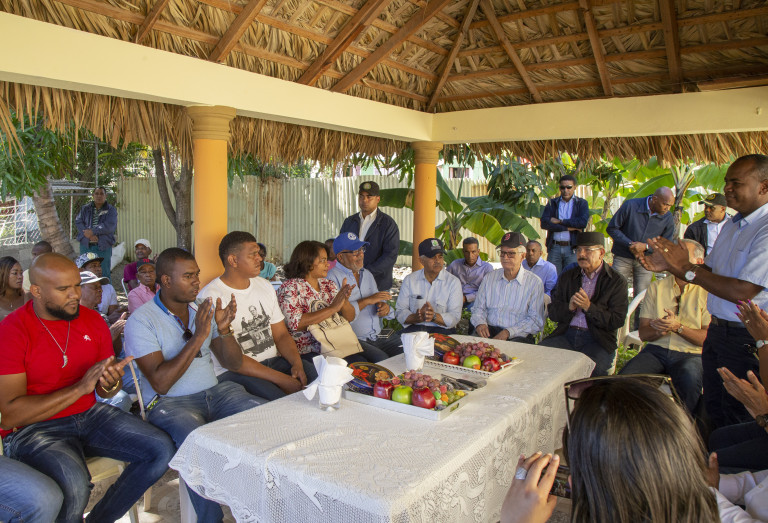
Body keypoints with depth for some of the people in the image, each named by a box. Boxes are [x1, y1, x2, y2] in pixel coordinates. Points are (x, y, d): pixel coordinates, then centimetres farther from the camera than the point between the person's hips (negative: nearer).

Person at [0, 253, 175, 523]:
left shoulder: (93, 320, 4)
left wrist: (111, 384, -14)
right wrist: (80, 388, -24)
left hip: (89, 414, 6)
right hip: (33, 429, -5)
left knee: (163, 450, -11)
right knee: (75, 484, -34)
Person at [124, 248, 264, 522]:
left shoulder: (203, 311, 9)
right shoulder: (141, 321, -8)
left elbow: (234, 364, 7)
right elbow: (160, 383, -18)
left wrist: (224, 330, -12)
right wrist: (198, 337, -22)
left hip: (215, 392, 5)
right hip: (169, 403, -5)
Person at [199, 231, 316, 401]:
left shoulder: (264, 286, 15)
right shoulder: (211, 296, -11)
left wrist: (297, 363, -9)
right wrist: (282, 379, -22)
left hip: (275, 361, 7)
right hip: (234, 372, -6)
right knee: (279, 400, -37)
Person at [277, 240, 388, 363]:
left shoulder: (329, 284, 14)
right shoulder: (290, 287, -5)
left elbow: (350, 317, 11)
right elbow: (296, 323, -19)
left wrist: (345, 301, -12)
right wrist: (333, 308, -21)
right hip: (311, 351, -7)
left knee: (382, 358, -10)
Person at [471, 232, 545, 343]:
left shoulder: (535, 283, 1)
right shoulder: (489, 278, 14)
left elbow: (536, 321, -4)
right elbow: (479, 308, 17)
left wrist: (508, 332, -17)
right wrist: (480, 323, -7)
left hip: (518, 336, -2)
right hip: (488, 332, 2)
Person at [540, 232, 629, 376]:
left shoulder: (617, 281, 5)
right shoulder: (567, 277, 16)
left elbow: (617, 321, -4)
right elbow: (552, 313, 12)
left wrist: (589, 307, -16)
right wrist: (569, 307, -10)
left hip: (597, 340, -3)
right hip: (566, 335, 4)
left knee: (591, 368, -33)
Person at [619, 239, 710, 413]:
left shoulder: (707, 291, 5)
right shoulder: (657, 287, 14)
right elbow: (643, 333, 8)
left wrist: (677, 327, -19)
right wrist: (659, 330, -14)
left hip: (691, 354, -2)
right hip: (656, 350, 2)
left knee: (689, 382, -36)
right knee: (625, 377, -26)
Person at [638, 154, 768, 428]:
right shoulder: (732, 225, 10)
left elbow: (742, 292, -26)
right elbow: (709, 272, 18)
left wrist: (686, 267, -20)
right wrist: (668, 266, 2)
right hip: (717, 330, 8)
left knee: (737, 421, 6)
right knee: (714, 410, 19)